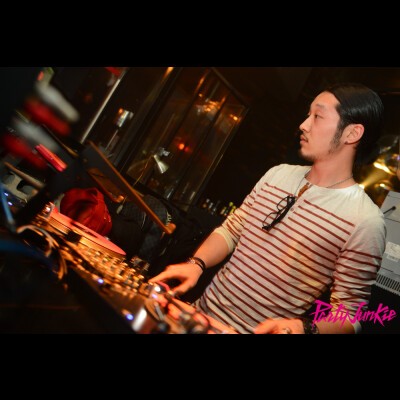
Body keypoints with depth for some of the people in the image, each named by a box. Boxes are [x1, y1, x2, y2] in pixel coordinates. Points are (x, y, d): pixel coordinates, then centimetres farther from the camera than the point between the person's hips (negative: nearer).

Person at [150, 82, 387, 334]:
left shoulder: (366, 221, -17)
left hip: (261, 329, -5)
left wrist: (303, 328, -30)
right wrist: (197, 263, -9)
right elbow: (232, 228, 6)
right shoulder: (278, 174, 0)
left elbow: (350, 311, -12)